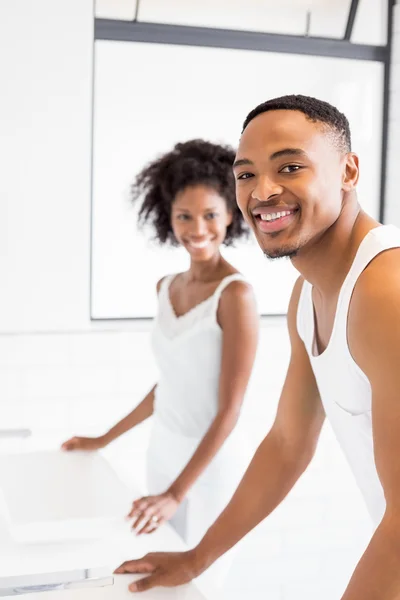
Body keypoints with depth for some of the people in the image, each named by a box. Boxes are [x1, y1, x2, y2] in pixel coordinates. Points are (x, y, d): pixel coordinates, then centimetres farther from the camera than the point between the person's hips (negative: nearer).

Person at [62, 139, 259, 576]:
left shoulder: (235, 293, -17)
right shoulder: (166, 288, 4)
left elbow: (229, 411, -18)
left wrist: (177, 493, -24)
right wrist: (105, 439, 18)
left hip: (212, 461, -6)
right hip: (163, 449, 6)